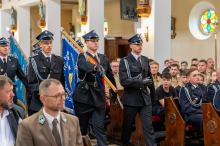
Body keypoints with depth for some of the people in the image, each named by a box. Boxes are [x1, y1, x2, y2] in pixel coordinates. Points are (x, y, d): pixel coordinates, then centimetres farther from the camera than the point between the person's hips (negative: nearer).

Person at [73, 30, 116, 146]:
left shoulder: (103, 58, 11)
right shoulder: (82, 57, -3)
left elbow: (110, 77, 18)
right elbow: (86, 67, -27)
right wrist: (97, 67, -45)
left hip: (99, 97, 3)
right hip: (84, 96, -3)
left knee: (99, 127, 0)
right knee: (82, 127, 8)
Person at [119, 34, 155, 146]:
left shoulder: (145, 60, 9)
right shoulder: (124, 61, -6)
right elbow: (123, 81, -17)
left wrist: (153, 94, 21)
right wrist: (141, 82, -21)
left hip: (145, 98, 3)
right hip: (131, 98, -3)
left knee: (148, 126, -1)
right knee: (127, 126, 11)